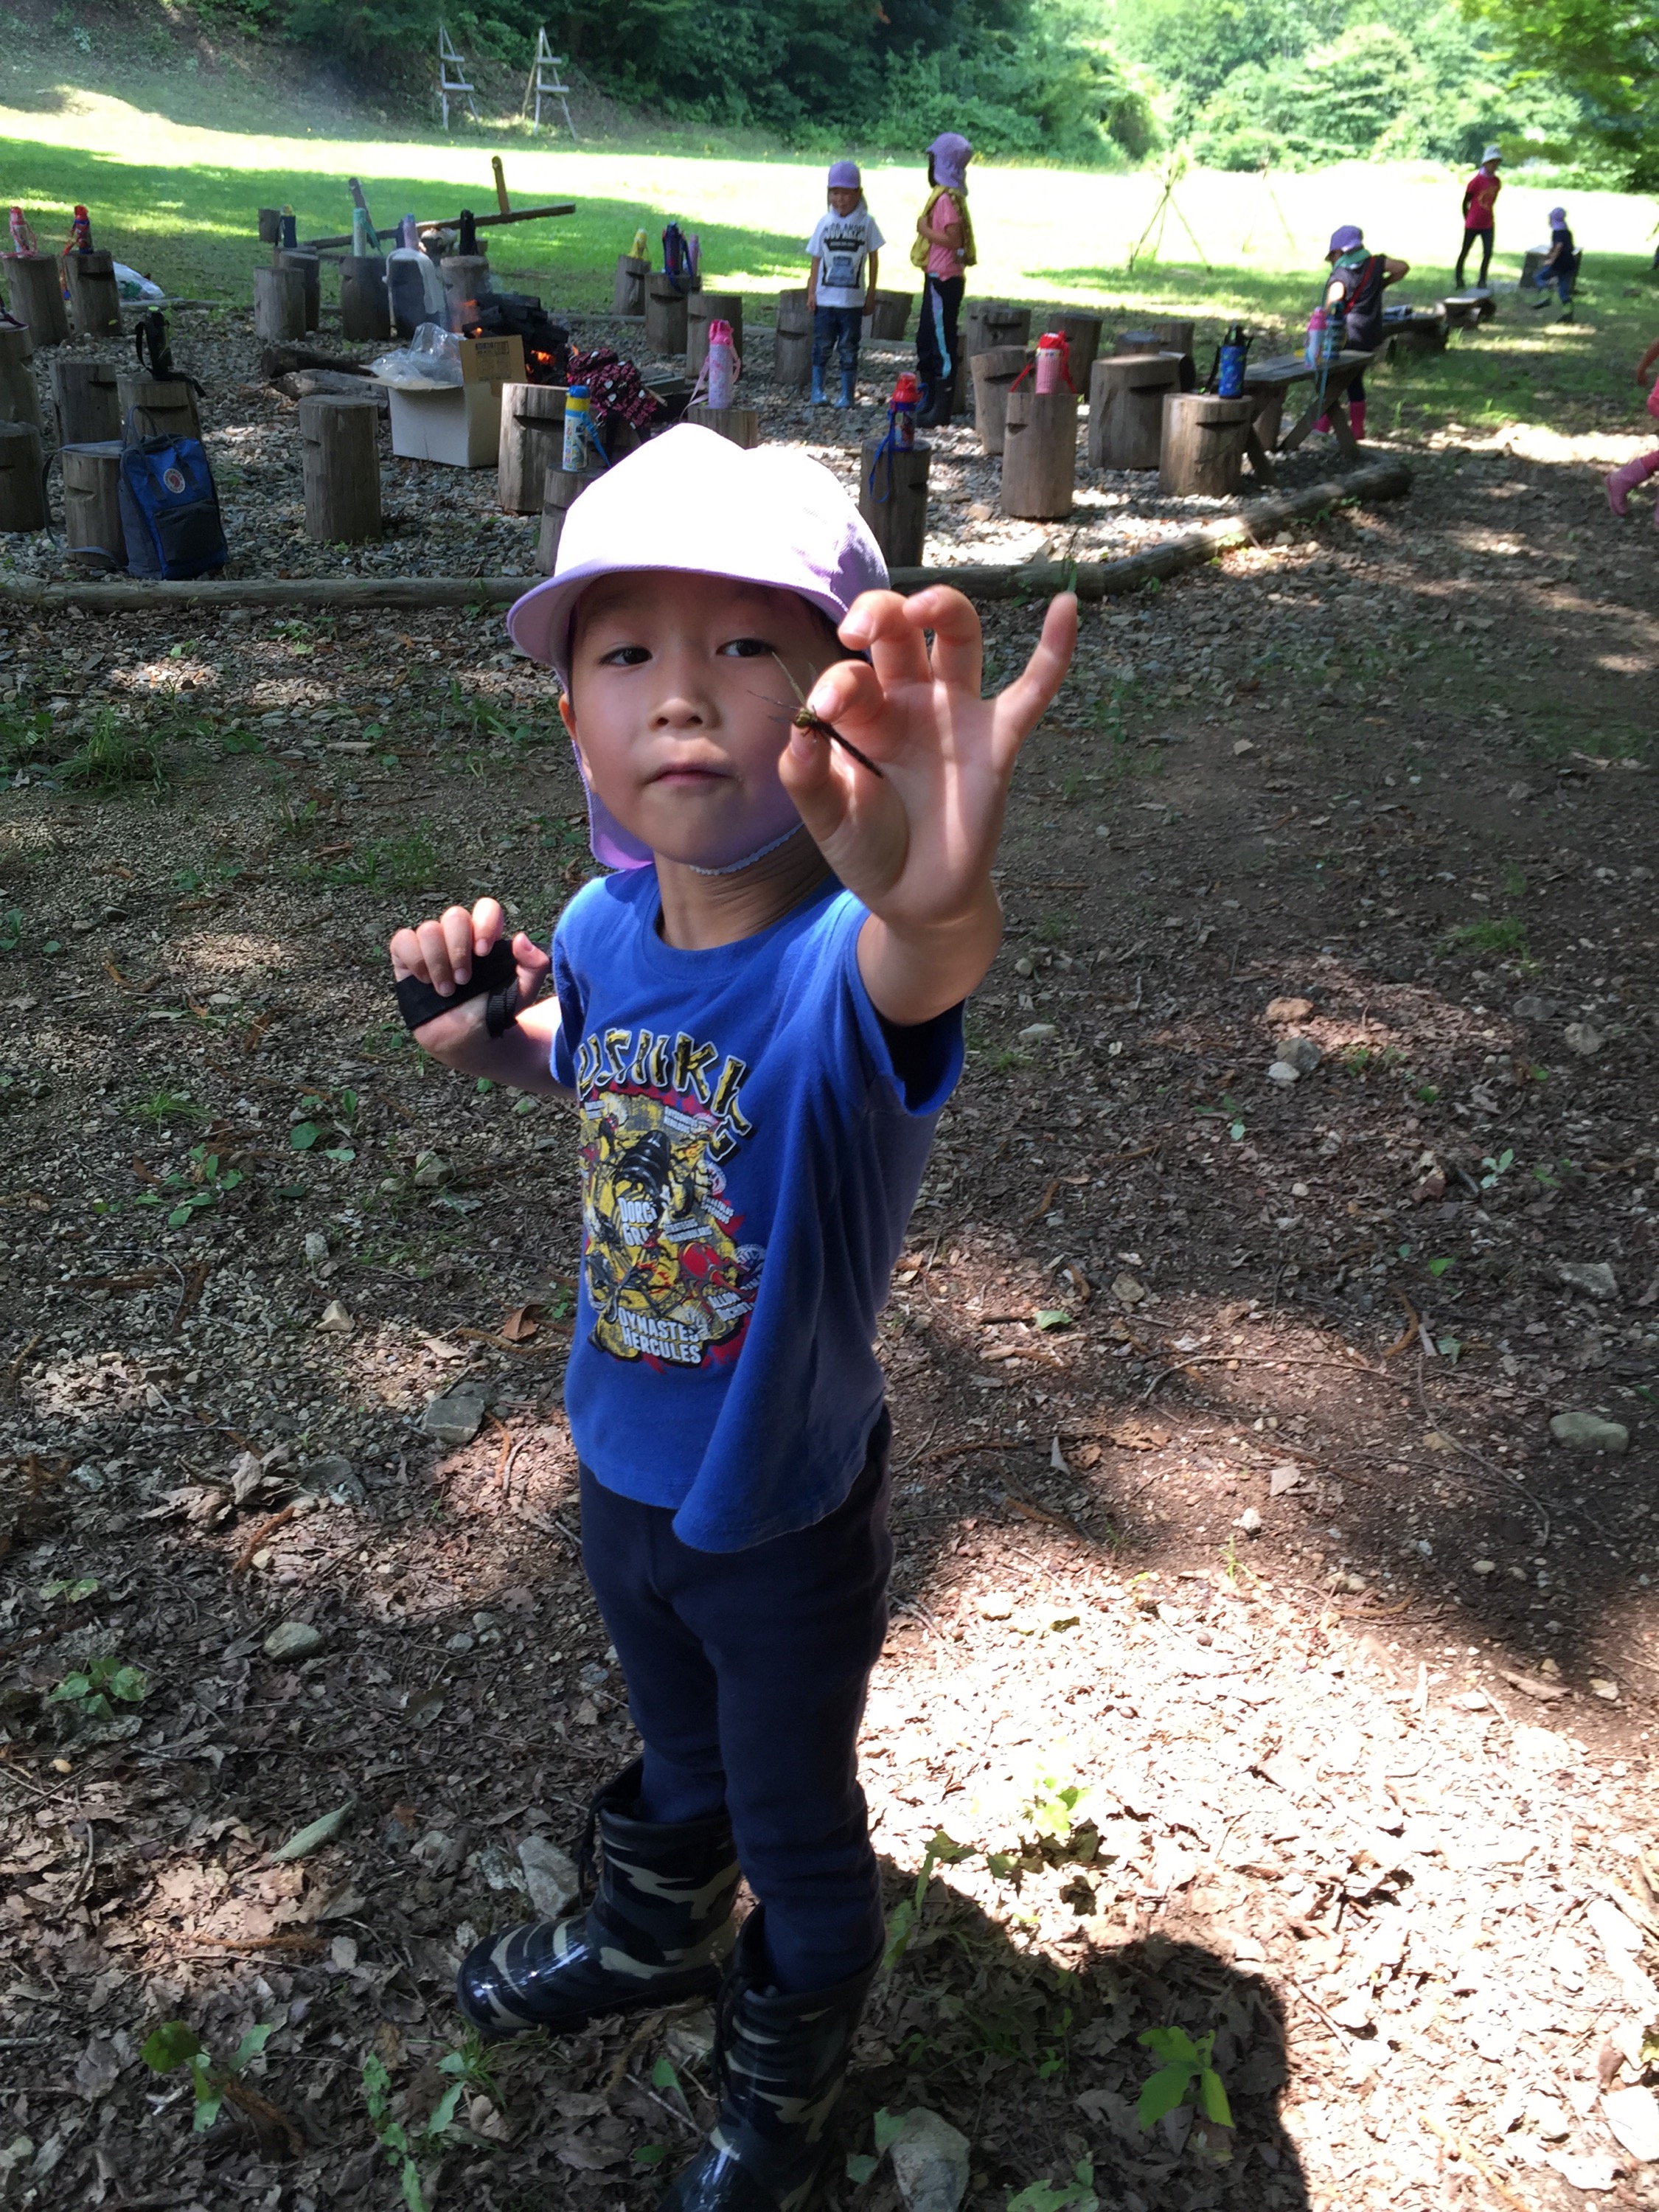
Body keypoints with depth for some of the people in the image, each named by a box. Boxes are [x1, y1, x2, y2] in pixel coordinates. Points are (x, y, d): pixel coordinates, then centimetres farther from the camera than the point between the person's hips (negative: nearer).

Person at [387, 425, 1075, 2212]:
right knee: (677, 1755, 33)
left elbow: (916, 978, -59)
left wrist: (934, 898, -83)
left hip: (789, 1516, -4)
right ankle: (653, 1935, 65)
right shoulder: (605, 924, -14)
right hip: (622, 1470, 5)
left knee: (796, 1823, 24)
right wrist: (480, 1025, -12)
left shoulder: (845, 960, -33)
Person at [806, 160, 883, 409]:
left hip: (852, 299, -1)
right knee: (822, 346, 4)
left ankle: (847, 395, 11)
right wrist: (811, 293, 1)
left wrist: (871, 293, 2)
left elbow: (873, 258, 4)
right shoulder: (825, 222, 2)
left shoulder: (866, 222, -2)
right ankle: (817, 390, 14)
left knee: (849, 347, 4)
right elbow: (816, 260, 5)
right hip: (825, 297, 1)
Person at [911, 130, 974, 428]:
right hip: (938, 277, 10)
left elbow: (953, 239, -23)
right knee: (926, 340, 15)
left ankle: (941, 407, -1)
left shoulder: (947, 198, -16)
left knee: (942, 342, -5)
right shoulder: (944, 194, 13)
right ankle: (927, 400, 23)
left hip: (944, 280, -10)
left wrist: (925, 230, -15)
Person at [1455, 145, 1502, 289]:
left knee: (1488, 253, -1)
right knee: (1465, 252, 8)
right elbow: (1465, 202, -6)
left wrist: (1487, 215, 13)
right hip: (1473, 224, -5)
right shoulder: (1476, 181, -14)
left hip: (1488, 224, 5)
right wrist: (1468, 219, 2)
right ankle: (1458, 279, 21)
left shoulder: (1497, 181, 3)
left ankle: (1482, 282, 7)